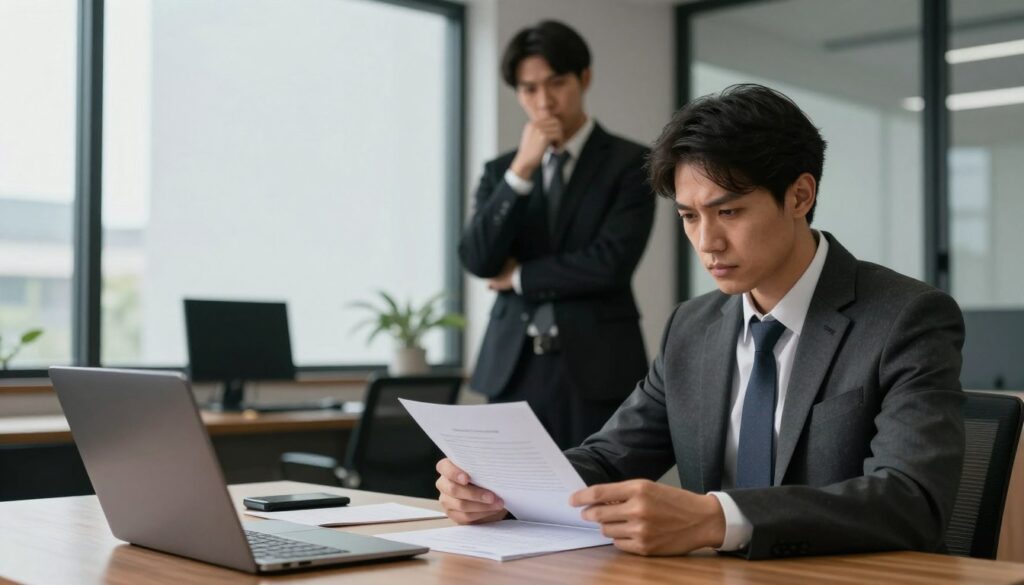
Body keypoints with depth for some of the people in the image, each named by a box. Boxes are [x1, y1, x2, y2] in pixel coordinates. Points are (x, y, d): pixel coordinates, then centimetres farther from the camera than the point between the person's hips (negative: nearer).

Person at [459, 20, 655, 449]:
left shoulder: (629, 163, 0)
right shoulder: (502, 170, 12)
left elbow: (611, 263, -12)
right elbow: (478, 259, -2)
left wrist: (520, 277, -1)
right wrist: (521, 169, -10)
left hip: (596, 369, -3)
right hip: (513, 370, 4)